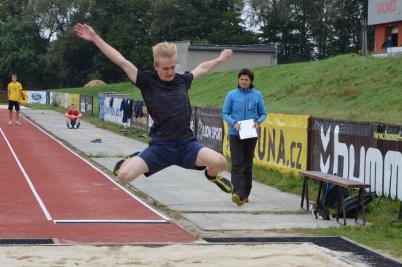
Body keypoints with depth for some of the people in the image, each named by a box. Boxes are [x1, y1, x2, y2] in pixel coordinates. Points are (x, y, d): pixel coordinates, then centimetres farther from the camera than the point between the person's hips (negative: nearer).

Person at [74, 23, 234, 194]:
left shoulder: (182, 80, 9)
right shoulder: (147, 81, -1)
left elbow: (201, 68, 29)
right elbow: (121, 61, -3)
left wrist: (219, 60, 44)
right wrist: (95, 38, -5)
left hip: (187, 144, 2)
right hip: (160, 146, -2)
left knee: (220, 162, -23)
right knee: (124, 175, -19)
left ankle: (211, 174, 17)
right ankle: (131, 160, 20)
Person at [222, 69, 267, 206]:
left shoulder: (257, 95, 3)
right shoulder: (232, 94, 0)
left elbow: (263, 113, 9)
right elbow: (225, 113, 2)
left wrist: (258, 121, -12)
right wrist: (234, 123, -15)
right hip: (235, 134, -2)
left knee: (248, 165, 9)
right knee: (237, 164, -13)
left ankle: (245, 194, 19)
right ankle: (237, 193, -22)